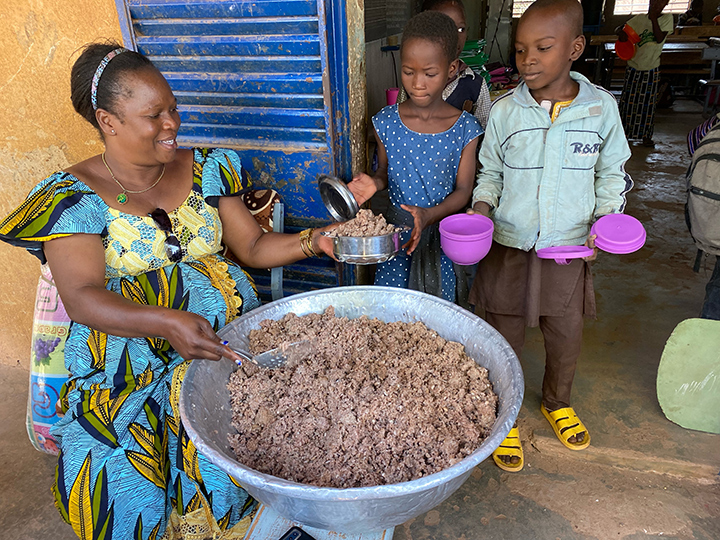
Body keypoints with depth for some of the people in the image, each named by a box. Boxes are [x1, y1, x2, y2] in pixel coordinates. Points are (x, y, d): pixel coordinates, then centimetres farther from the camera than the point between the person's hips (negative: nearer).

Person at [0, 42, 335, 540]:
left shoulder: (207, 170, 9)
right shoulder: (74, 198, -2)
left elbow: (254, 246, 9)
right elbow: (83, 298, -13)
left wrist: (313, 241, -10)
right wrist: (166, 322, -30)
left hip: (227, 335, 2)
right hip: (127, 358, -1)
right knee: (121, 486, -19)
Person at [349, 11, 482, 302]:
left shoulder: (465, 129, -7)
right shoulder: (386, 122, -4)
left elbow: (463, 190, -6)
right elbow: (385, 172, 8)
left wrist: (429, 215, -24)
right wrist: (374, 183, -17)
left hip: (442, 229, -1)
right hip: (397, 227, 1)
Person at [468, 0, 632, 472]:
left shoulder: (601, 107, -3)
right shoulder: (505, 110, -5)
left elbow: (612, 172, 9)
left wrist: (606, 218, -4)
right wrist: (481, 207, -11)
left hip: (569, 249, 1)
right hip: (508, 247, -1)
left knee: (567, 338, 17)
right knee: (504, 340, 9)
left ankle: (557, 403, 47)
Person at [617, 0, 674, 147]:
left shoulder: (667, 18, -2)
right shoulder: (640, 18, 2)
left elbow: (659, 38, -15)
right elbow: (620, 28, 3)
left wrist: (654, 18, -20)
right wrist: (621, 32, -20)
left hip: (651, 69, -1)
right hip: (633, 66, 1)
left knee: (648, 103, 3)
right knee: (628, 100, 4)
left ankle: (645, 136, 13)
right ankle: (624, 132, 17)